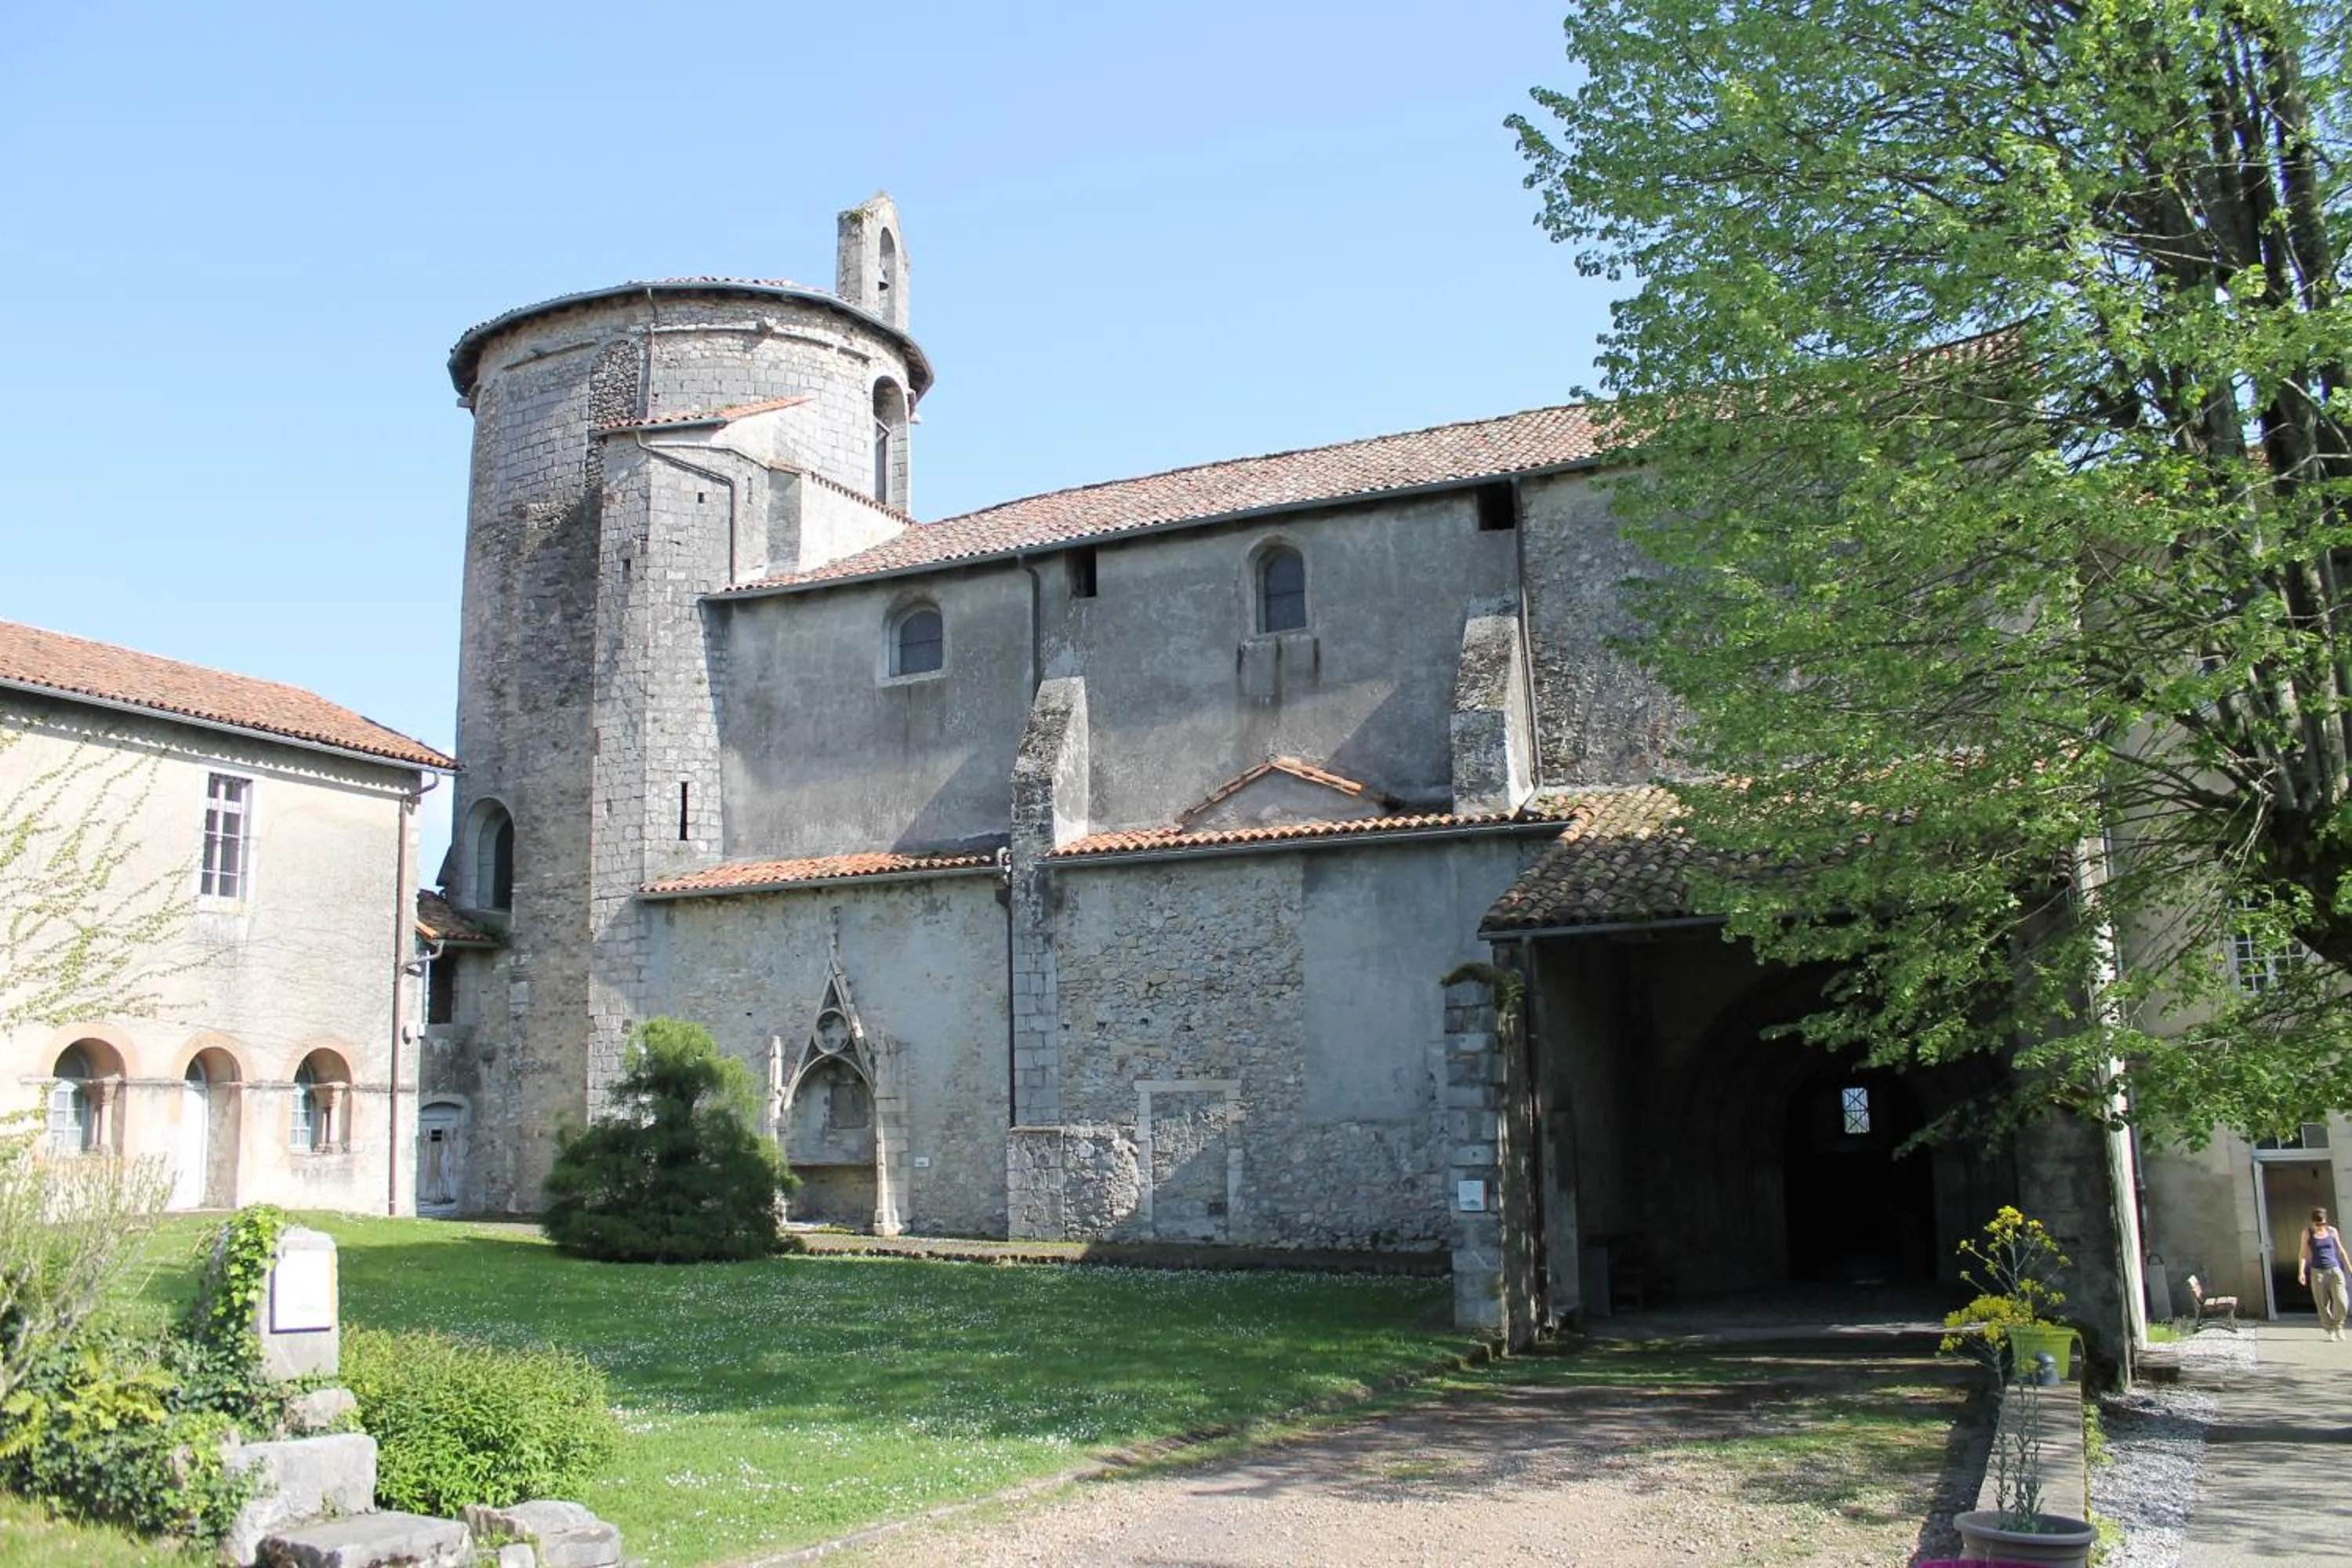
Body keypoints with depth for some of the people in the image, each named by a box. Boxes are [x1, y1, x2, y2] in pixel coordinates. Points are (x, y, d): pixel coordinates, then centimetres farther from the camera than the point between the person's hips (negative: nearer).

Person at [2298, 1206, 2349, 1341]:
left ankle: (2338, 1326, 16)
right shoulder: (2307, 1232, -2)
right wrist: (2301, 1272, -12)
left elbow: (2340, 1250, 15)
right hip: (2317, 1272, -1)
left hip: (2335, 1270, 1)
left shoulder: (2332, 1231, 3)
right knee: (2323, 1304, -3)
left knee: (2341, 1301, -8)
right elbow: (2304, 1253, -3)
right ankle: (2330, 1330, 8)